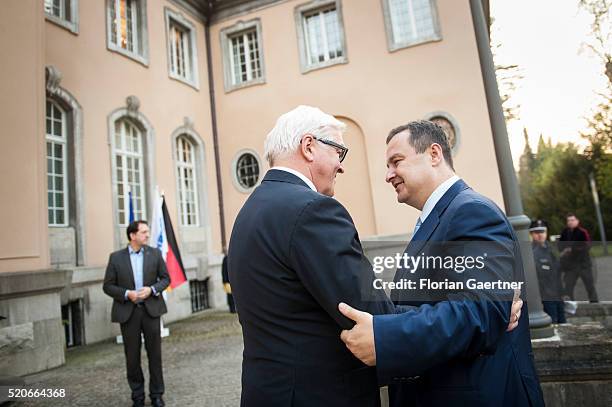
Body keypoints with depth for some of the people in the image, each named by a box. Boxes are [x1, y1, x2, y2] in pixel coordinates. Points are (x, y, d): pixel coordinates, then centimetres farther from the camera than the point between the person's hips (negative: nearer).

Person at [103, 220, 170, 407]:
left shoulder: (155, 253, 3)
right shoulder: (116, 257, 0)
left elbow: (165, 278, 5)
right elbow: (107, 286, 1)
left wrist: (152, 289, -13)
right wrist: (127, 294, -14)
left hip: (150, 309, 1)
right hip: (128, 311, 0)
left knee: (154, 353, 5)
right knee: (132, 356, 8)